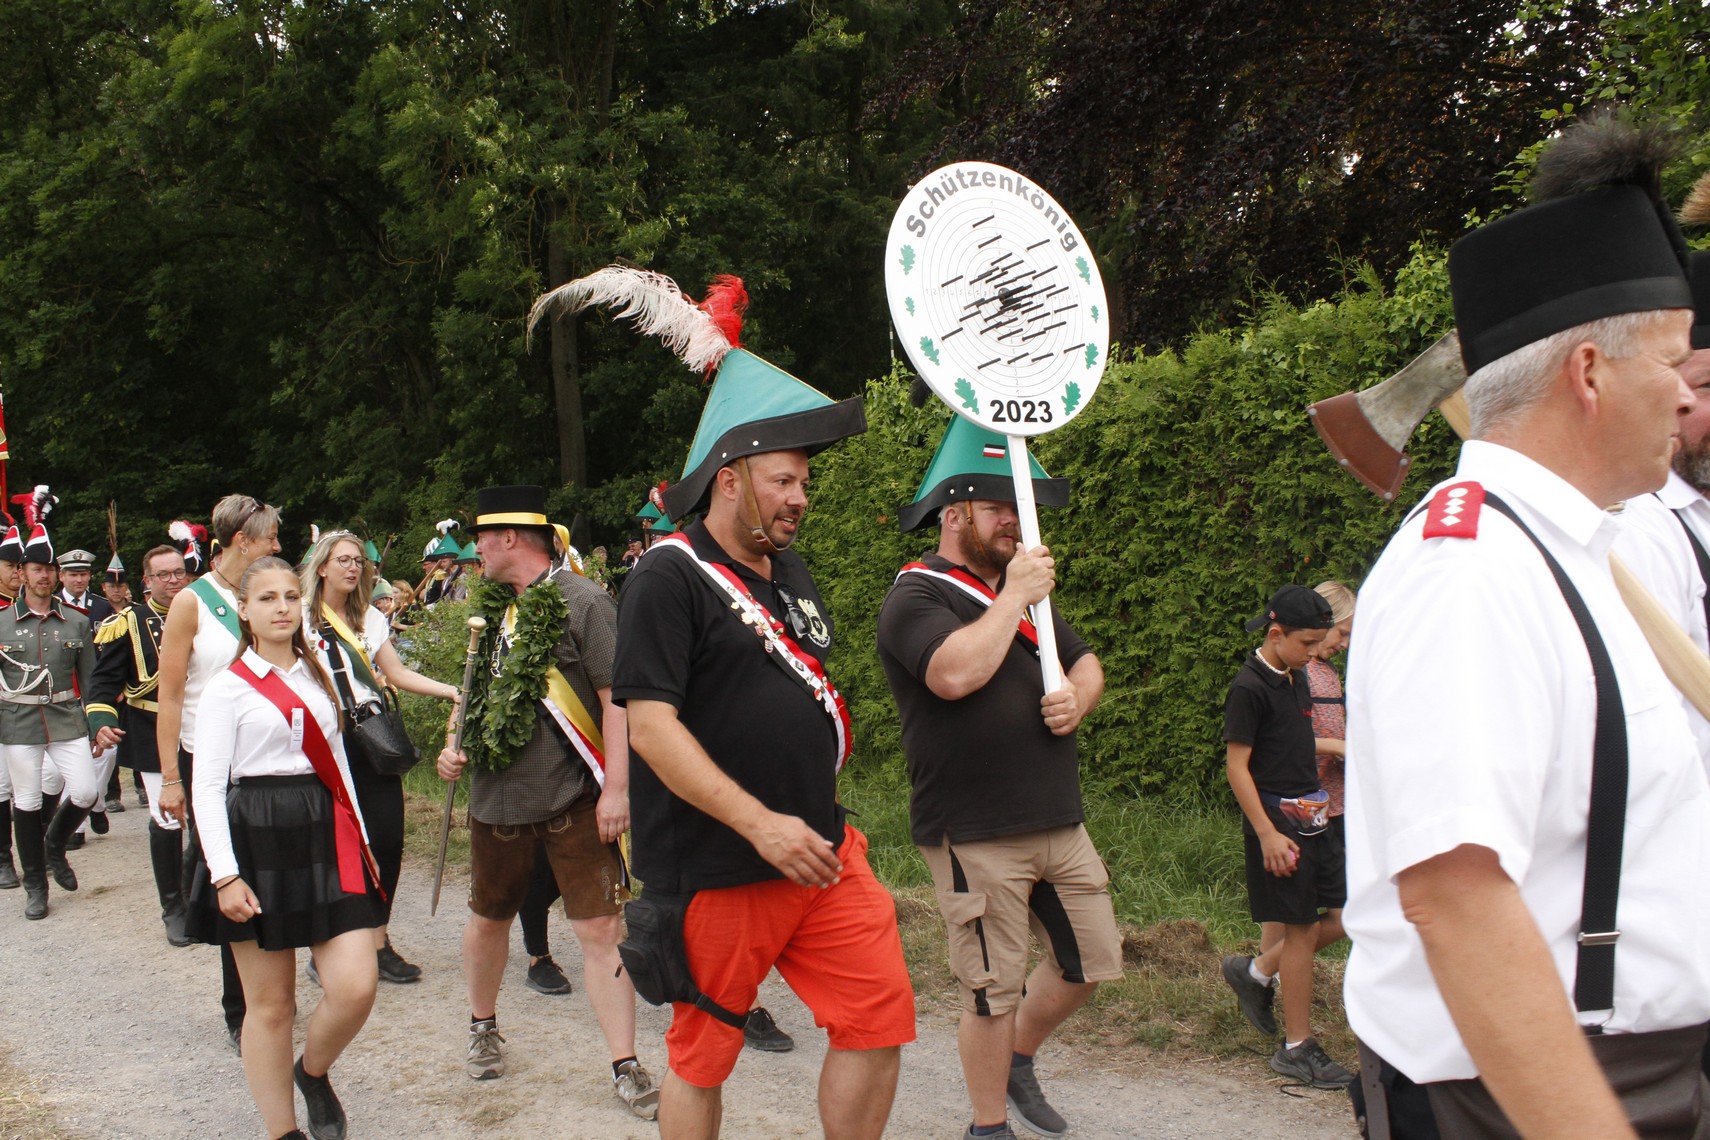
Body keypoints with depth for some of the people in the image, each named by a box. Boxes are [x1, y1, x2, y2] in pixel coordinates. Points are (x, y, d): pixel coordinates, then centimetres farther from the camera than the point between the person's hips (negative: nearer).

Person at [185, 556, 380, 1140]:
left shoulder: (317, 678, 14)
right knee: (271, 1004, 2)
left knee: (356, 987, -7)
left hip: (326, 835, 4)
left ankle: (314, 1071, 23)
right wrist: (225, 874, -13)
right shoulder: (229, 686, -1)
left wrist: (358, 836, 16)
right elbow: (207, 785, -6)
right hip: (257, 839, -4)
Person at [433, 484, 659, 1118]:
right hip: (497, 798, 6)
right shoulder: (490, 606, 11)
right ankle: (483, 1028, 41)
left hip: (575, 801, -6)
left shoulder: (581, 601, -10)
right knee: (488, 920, 18)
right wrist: (455, 747, 7)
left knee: (602, 930, -6)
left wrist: (616, 787, -18)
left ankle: (626, 1067, 2)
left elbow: (616, 698, -14)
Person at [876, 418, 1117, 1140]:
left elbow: (1086, 664, 24)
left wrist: (1078, 698, 1)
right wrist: (1014, 597, -17)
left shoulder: (1024, 587, 18)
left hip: (1059, 822, 8)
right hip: (976, 835, -8)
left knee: (1092, 960, 13)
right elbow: (955, 672, -28)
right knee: (993, 991, 0)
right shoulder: (915, 598, -9)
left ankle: (1018, 1059, 35)